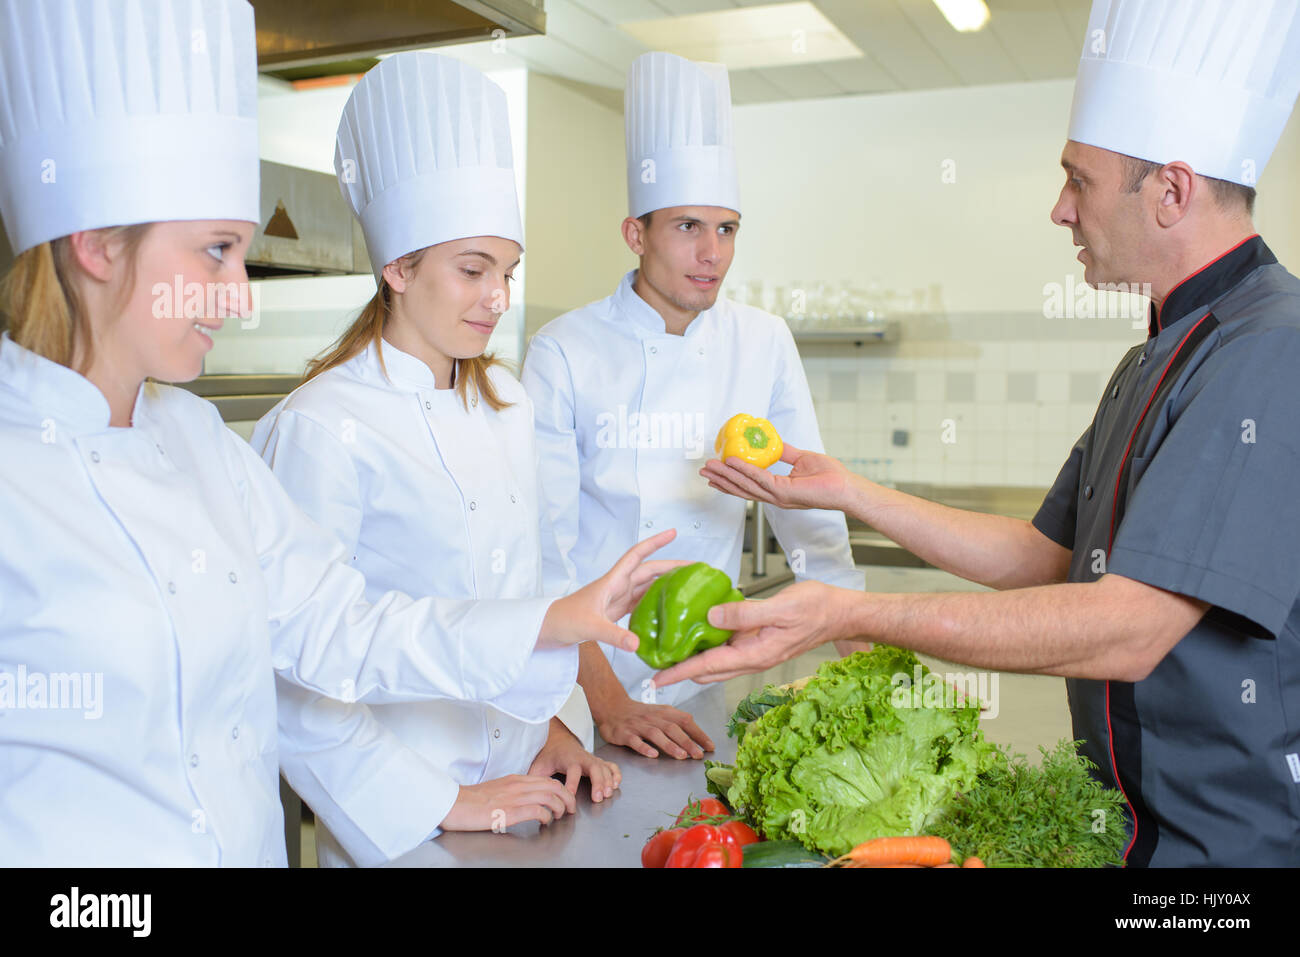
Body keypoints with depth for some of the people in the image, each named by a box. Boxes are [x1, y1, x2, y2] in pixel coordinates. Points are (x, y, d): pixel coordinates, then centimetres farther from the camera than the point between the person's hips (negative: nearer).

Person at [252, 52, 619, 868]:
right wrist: (441, 802, -16)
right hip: (403, 826, -6)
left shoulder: (508, 403, 4)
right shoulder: (323, 428, -18)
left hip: (524, 788, 6)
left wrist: (561, 722, 3)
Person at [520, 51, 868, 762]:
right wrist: (608, 699, -19)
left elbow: (807, 506, 5)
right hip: (582, 672, -3)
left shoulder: (764, 344, 1)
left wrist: (867, 661, -2)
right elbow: (542, 545, -12)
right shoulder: (564, 354, -10)